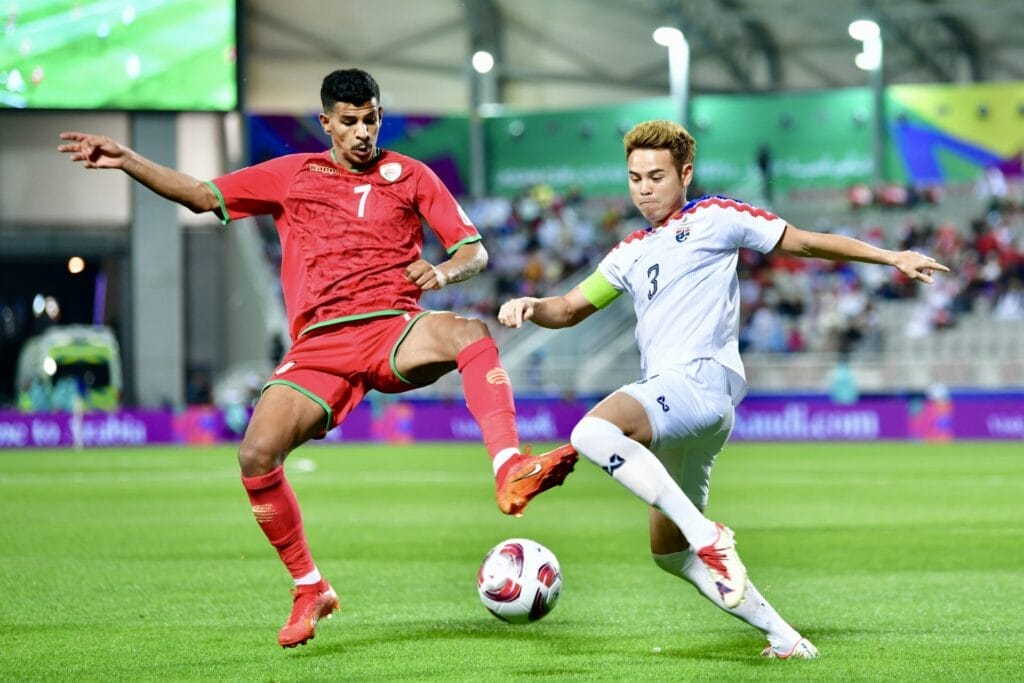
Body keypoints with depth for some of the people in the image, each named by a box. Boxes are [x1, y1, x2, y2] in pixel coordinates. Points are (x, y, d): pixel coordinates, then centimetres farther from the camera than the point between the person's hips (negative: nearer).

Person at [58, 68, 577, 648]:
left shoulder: (411, 176, 14)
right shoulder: (292, 175, 17)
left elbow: (475, 251, 12)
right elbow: (201, 196, 18)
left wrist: (444, 272, -12)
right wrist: (125, 160, 8)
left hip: (394, 332, -1)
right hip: (319, 344, 1)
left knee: (472, 333, -36)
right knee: (257, 454, -19)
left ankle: (511, 472, -49)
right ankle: (310, 591, 0)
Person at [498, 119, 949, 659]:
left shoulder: (714, 219, 7)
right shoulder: (631, 252, 25)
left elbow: (807, 243, 9)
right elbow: (571, 309, 28)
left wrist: (892, 257, 4)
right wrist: (531, 307, 6)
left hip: (701, 378, -9)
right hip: (669, 398, 9)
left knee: (594, 431, -34)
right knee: (670, 554, 11)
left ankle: (707, 535, -34)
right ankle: (783, 638, 15)